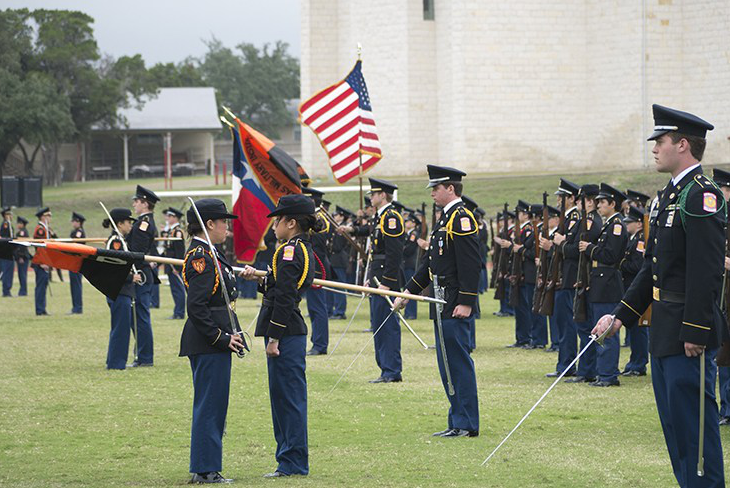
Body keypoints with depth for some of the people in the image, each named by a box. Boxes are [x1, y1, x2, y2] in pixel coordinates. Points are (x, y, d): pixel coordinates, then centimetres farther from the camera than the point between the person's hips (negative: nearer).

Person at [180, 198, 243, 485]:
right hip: (208, 344, -10)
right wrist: (221, 338, -19)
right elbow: (196, 308, -22)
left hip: (214, 343, 10)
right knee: (209, 405, -6)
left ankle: (205, 469, 19)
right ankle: (205, 470, -2)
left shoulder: (207, 254, 15)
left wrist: (227, 337, 17)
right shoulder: (201, 256, -16)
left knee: (212, 405, 14)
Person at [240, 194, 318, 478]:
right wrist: (259, 278, 12)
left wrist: (273, 338, -18)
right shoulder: (304, 250, 15)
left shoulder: (289, 251, -15)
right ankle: (290, 459, 18)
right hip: (293, 332, 10)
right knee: (285, 398, 14)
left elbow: (284, 298, -19)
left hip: (285, 332, -10)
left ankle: (293, 463, -2)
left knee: (287, 398, -5)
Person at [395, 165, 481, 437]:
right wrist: (408, 292, 24)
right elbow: (431, 262, 24)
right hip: (443, 306, 10)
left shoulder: (461, 218, -13)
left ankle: (467, 425, -3)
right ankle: (457, 423, 17)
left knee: (459, 362, -7)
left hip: (455, 307, -10)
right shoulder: (445, 219, 18)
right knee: (448, 364, 12)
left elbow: (471, 264, -20)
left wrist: (465, 302, -23)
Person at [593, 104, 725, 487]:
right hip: (664, 330, 10)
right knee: (674, 424, 14)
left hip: (688, 334, -10)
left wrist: (695, 332, -23)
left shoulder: (702, 196, -15)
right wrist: (621, 315, 16)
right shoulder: (669, 196, 16)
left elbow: (706, 272, -21)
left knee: (693, 424, -7)